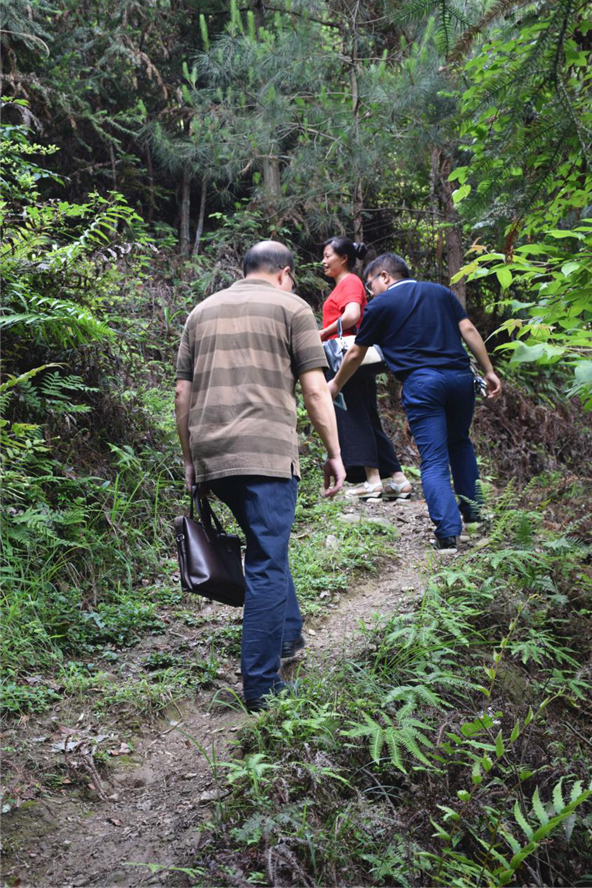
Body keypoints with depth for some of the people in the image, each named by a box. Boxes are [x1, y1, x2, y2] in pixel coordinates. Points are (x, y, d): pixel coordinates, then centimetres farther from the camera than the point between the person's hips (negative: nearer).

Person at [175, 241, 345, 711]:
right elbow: (315, 391, -2)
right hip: (266, 452, -6)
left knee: (267, 545, 24)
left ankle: (288, 634, 36)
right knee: (267, 563, -1)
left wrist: (190, 459, 21)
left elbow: (183, 393, 16)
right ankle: (261, 686, 2)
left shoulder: (203, 311, 20)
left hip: (210, 456, 6)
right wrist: (334, 454, 5)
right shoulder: (291, 307, 6)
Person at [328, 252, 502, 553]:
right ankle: (471, 505, 26)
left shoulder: (380, 305, 8)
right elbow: (468, 330, 9)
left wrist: (336, 384, 30)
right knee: (459, 442, 26)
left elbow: (356, 354, 16)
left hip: (421, 383, -4)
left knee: (433, 460, -2)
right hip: (460, 376, 4)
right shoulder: (441, 292, 18)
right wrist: (489, 371, 10)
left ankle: (448, 532, -9)